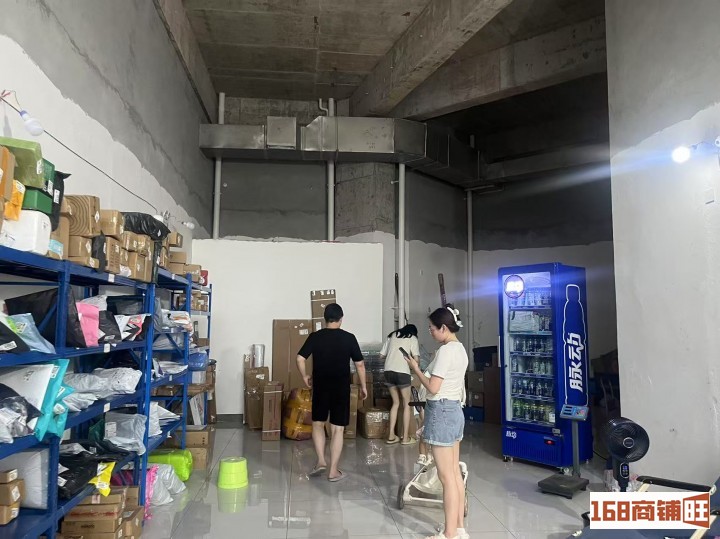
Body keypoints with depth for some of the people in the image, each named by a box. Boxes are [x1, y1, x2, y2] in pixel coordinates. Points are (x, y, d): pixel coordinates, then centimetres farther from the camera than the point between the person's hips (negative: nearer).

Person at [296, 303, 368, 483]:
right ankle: (334, 471, 10)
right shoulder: (349, 338, -5)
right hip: (341, 389, -1)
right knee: (337, 429, 6)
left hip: (320, 388, 1)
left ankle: (321, 461, 13)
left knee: (318, 423, 21)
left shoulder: (315, 337, -4)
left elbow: (300, 359, -7)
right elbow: (360, 364, -3)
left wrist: (305, 377, 9)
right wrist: (363, 386, 8)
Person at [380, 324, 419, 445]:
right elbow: (416, 358, -4)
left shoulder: (392, 335, 18)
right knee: (406, 404, 10)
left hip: (388, 372, 5)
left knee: (396, 403, 17)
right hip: (402, 372, -5)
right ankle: (406, 437, 13)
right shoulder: (412, 338, 6)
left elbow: (382, 355, 17)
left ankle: (391, 436, 16)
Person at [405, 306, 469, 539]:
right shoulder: (460, 349, 10)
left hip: (442, 412, -10)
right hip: (455, 410, 10)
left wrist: (416, 369, -6)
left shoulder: (445, 350, -19)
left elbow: (433, 388, -19)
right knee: (455, 473, 15)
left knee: (446, 476, -2)